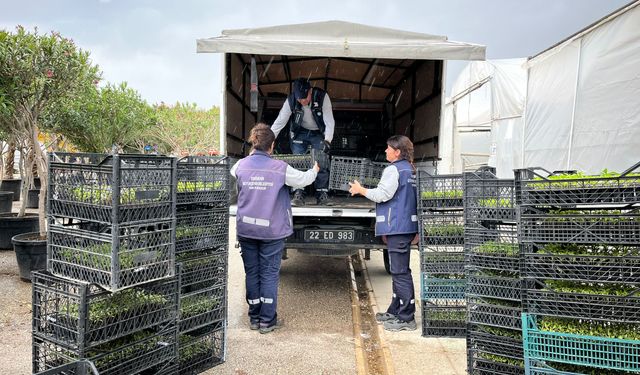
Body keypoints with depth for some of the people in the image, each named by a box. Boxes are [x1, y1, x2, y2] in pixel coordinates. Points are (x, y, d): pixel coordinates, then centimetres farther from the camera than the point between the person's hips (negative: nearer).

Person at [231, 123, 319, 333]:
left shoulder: (240, 166, -3)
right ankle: (267, 320, 12)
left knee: (251, 273, 13)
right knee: (269, 274, 6)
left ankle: (254, 318, 23)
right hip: (272, 230, -3)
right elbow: (303, 180, 2)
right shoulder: (280, 168, -11)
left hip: (246, 229, 3)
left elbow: (231, 184, 18)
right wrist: (315, 170, 25)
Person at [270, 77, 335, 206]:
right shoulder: (291, 100, -22)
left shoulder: (322, 97, -26)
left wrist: (327, 140, -40)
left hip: (319, 133, -1)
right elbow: (279, 122, -17)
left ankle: (322, 195, 2)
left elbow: (329, 121, -27)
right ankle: (298, 195, -3)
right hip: (300, 133, 1)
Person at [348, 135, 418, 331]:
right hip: (407, 226, 10)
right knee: (399, 271, 16)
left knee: (400, 272, -6)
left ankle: (406, 318, -1)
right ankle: (395, 311, 26)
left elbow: (382, 195, -17)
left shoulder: (394, 170, -12)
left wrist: (361, 190, -3)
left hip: (397, 227, -10)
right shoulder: (410, 170, 17)